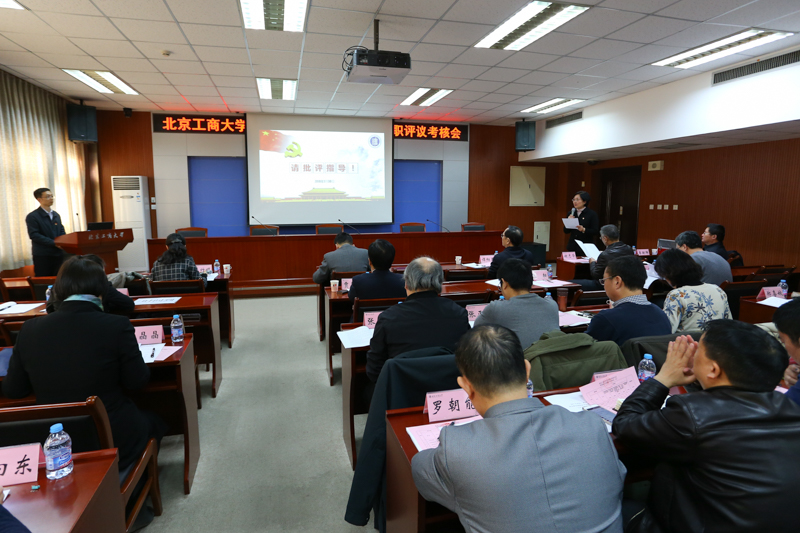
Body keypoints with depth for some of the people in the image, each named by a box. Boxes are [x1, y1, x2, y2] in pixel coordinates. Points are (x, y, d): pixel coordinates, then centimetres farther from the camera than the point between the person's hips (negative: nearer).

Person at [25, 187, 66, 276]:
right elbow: (34, 235, -13)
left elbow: (62, 232, 17)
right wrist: (54, 243, -20)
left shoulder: (56, 215, 17)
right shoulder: (32, 216, -5)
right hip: (42, 256, -6)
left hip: (58, 254, 6)